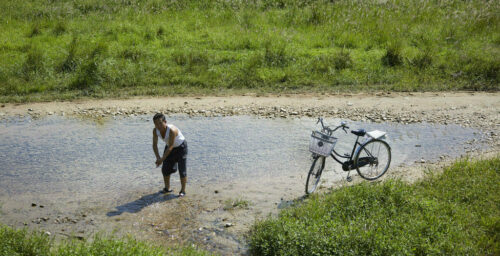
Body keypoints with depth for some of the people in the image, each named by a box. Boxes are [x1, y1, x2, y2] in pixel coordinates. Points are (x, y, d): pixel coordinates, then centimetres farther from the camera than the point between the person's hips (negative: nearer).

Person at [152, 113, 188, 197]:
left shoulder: (172, 130, -37)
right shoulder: (155, 130, -18)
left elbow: (170, 147, -35)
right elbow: (154, 145, -12)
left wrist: (162, 159, -36)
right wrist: (158, 157, -26)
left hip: (181, 147, -6)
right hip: (169, 147, 7)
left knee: (182, 170, -7)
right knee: (165, 169, 7)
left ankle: (183, 190, 6)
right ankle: (167, 188, 25)